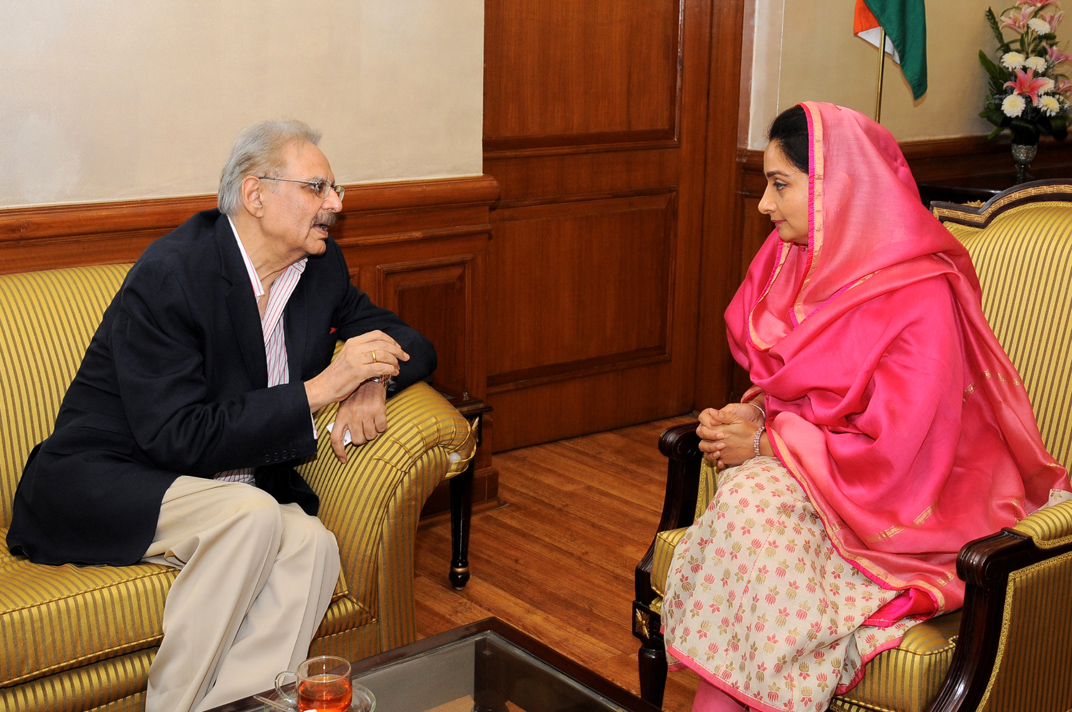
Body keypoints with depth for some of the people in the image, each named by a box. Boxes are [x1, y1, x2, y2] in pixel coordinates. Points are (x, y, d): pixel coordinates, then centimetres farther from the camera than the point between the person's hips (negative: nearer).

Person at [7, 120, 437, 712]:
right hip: (100, 482, -5)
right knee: (253, 517, -33)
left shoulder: (320, 266, 3)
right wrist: (319, 388, -24)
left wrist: (373, 381, -10)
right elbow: (179, 439, -24)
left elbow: (407, 342, 15)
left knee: (311, 544, -26)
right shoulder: (169, 274, -18)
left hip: (232, 487, 6)